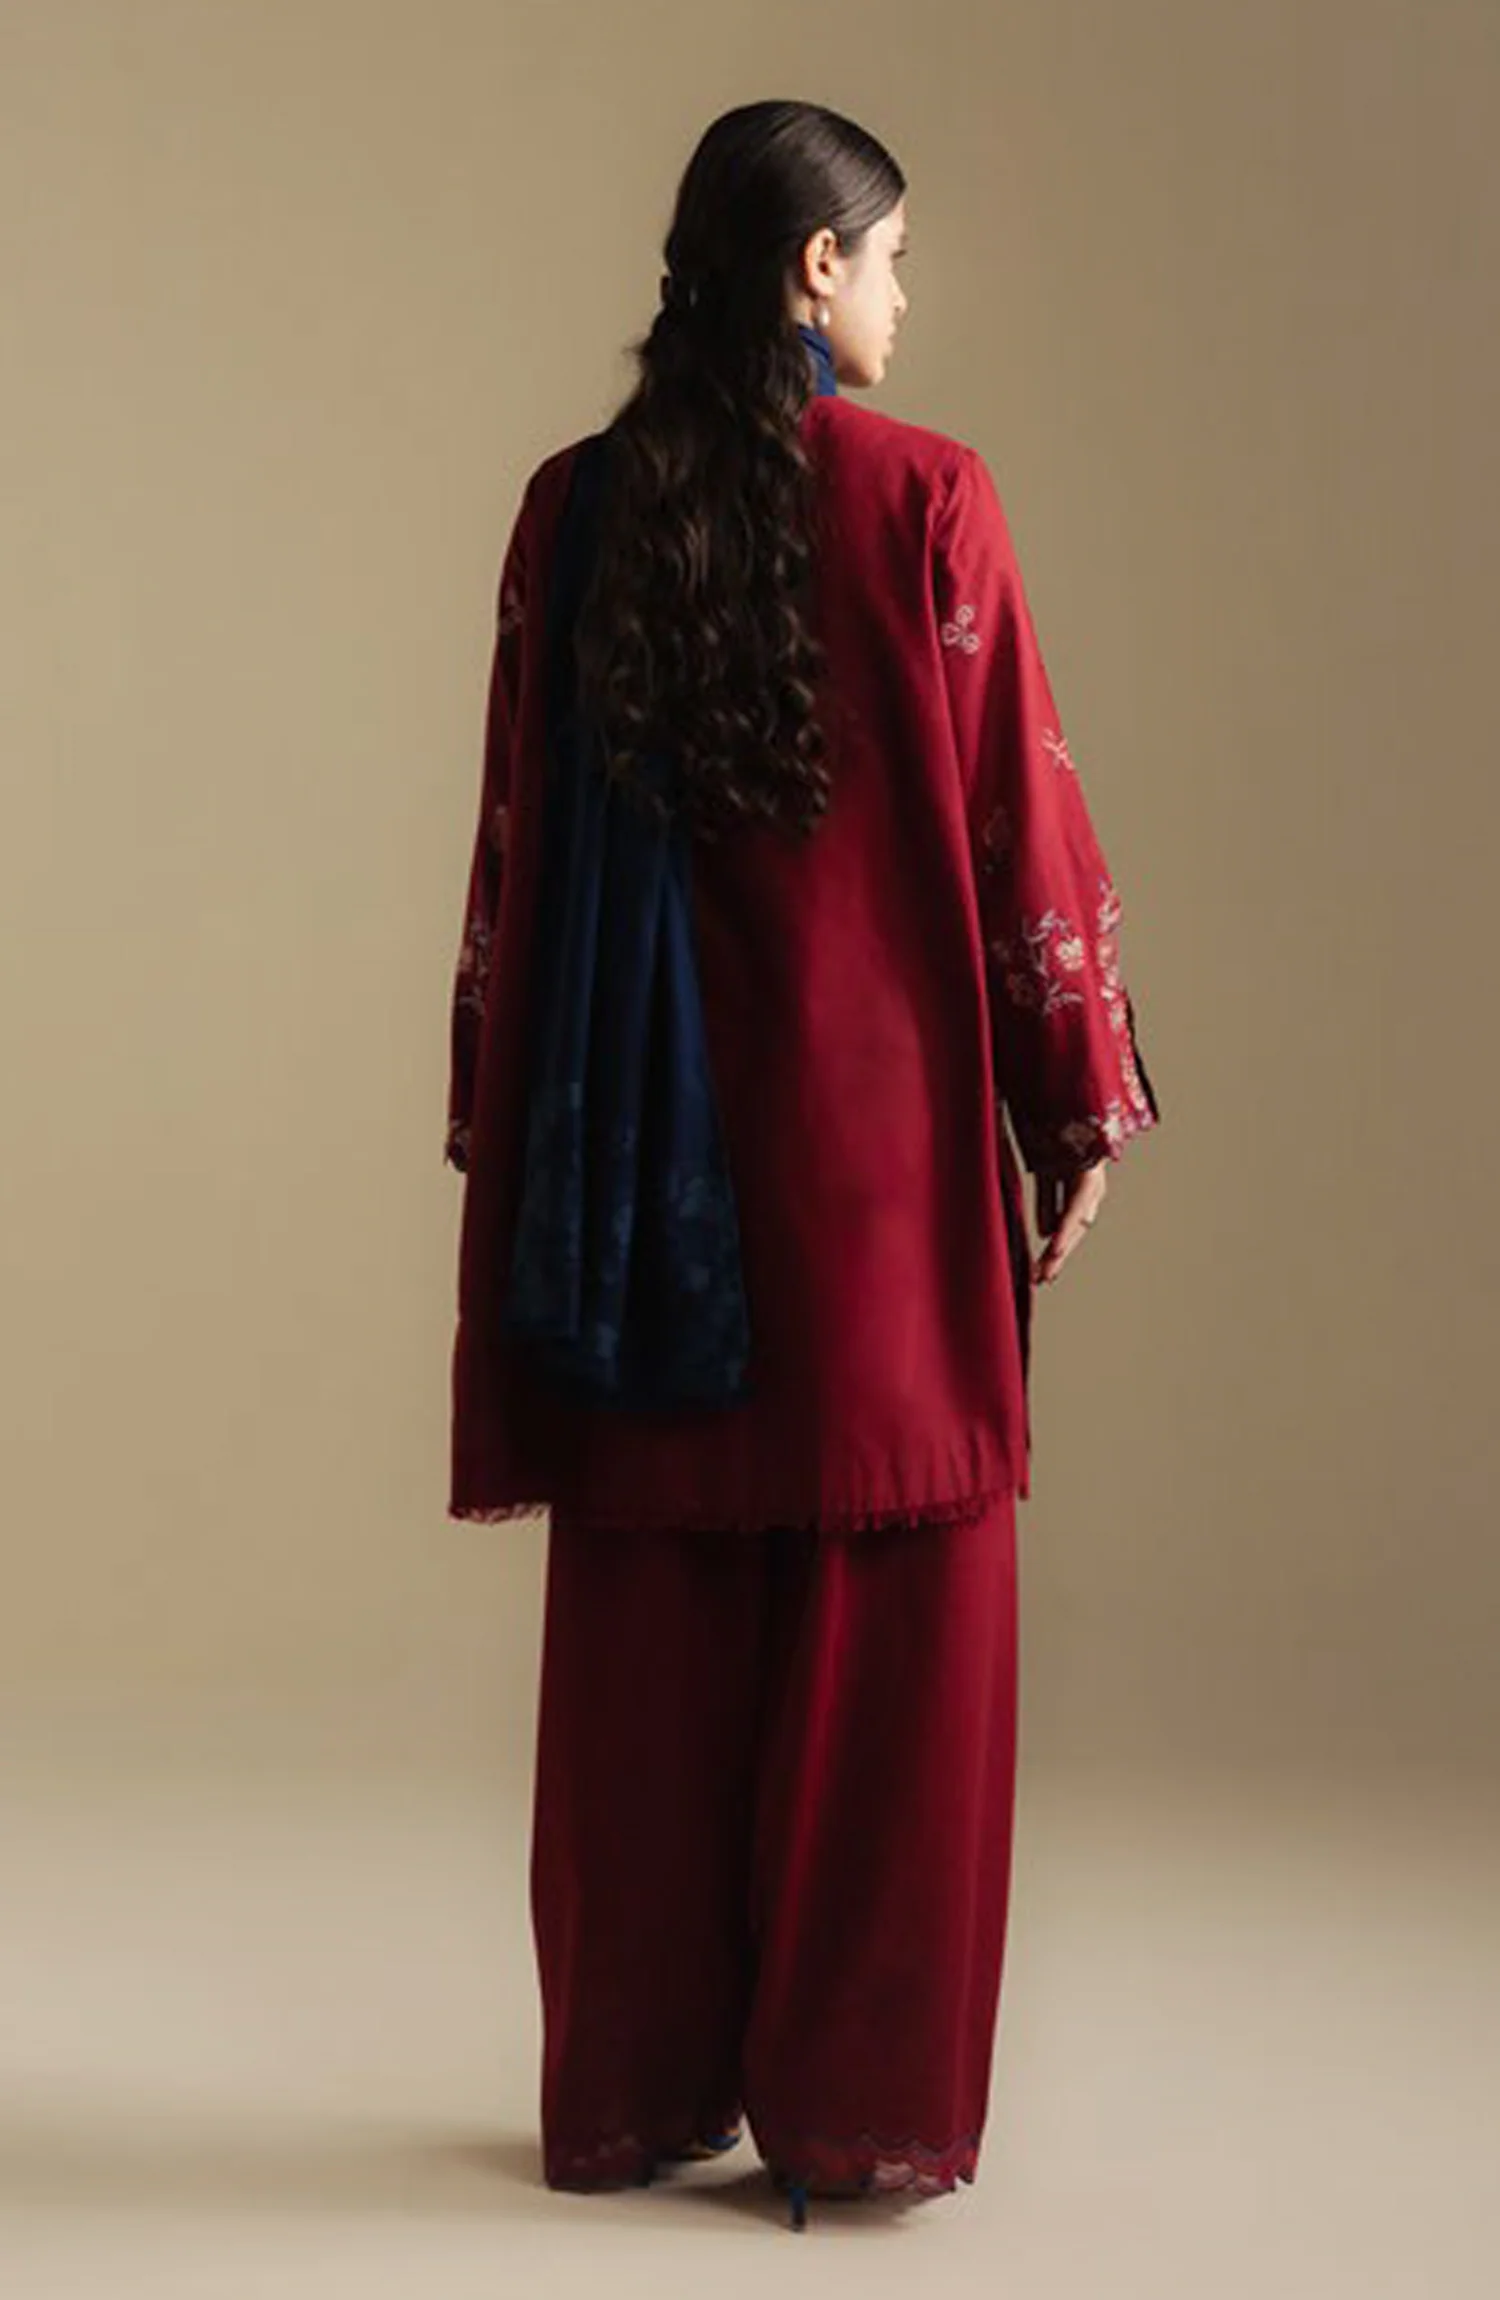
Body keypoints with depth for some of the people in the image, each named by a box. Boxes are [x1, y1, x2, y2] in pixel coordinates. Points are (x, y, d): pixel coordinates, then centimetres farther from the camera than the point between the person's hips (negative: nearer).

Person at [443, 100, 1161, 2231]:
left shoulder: (572, 507, 3)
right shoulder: (922, 494, -7)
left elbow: (518, 838, 7)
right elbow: (1019, 816, -7)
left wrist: (499, 1124, 14)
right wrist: (1081, 1101, 1)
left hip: (636, 1134, 4)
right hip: (874, 1129, -3)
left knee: (647, 1619, 10)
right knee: (885, 1608, 4)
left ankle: (632, 2083, 18)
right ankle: (859, 2104, 9)